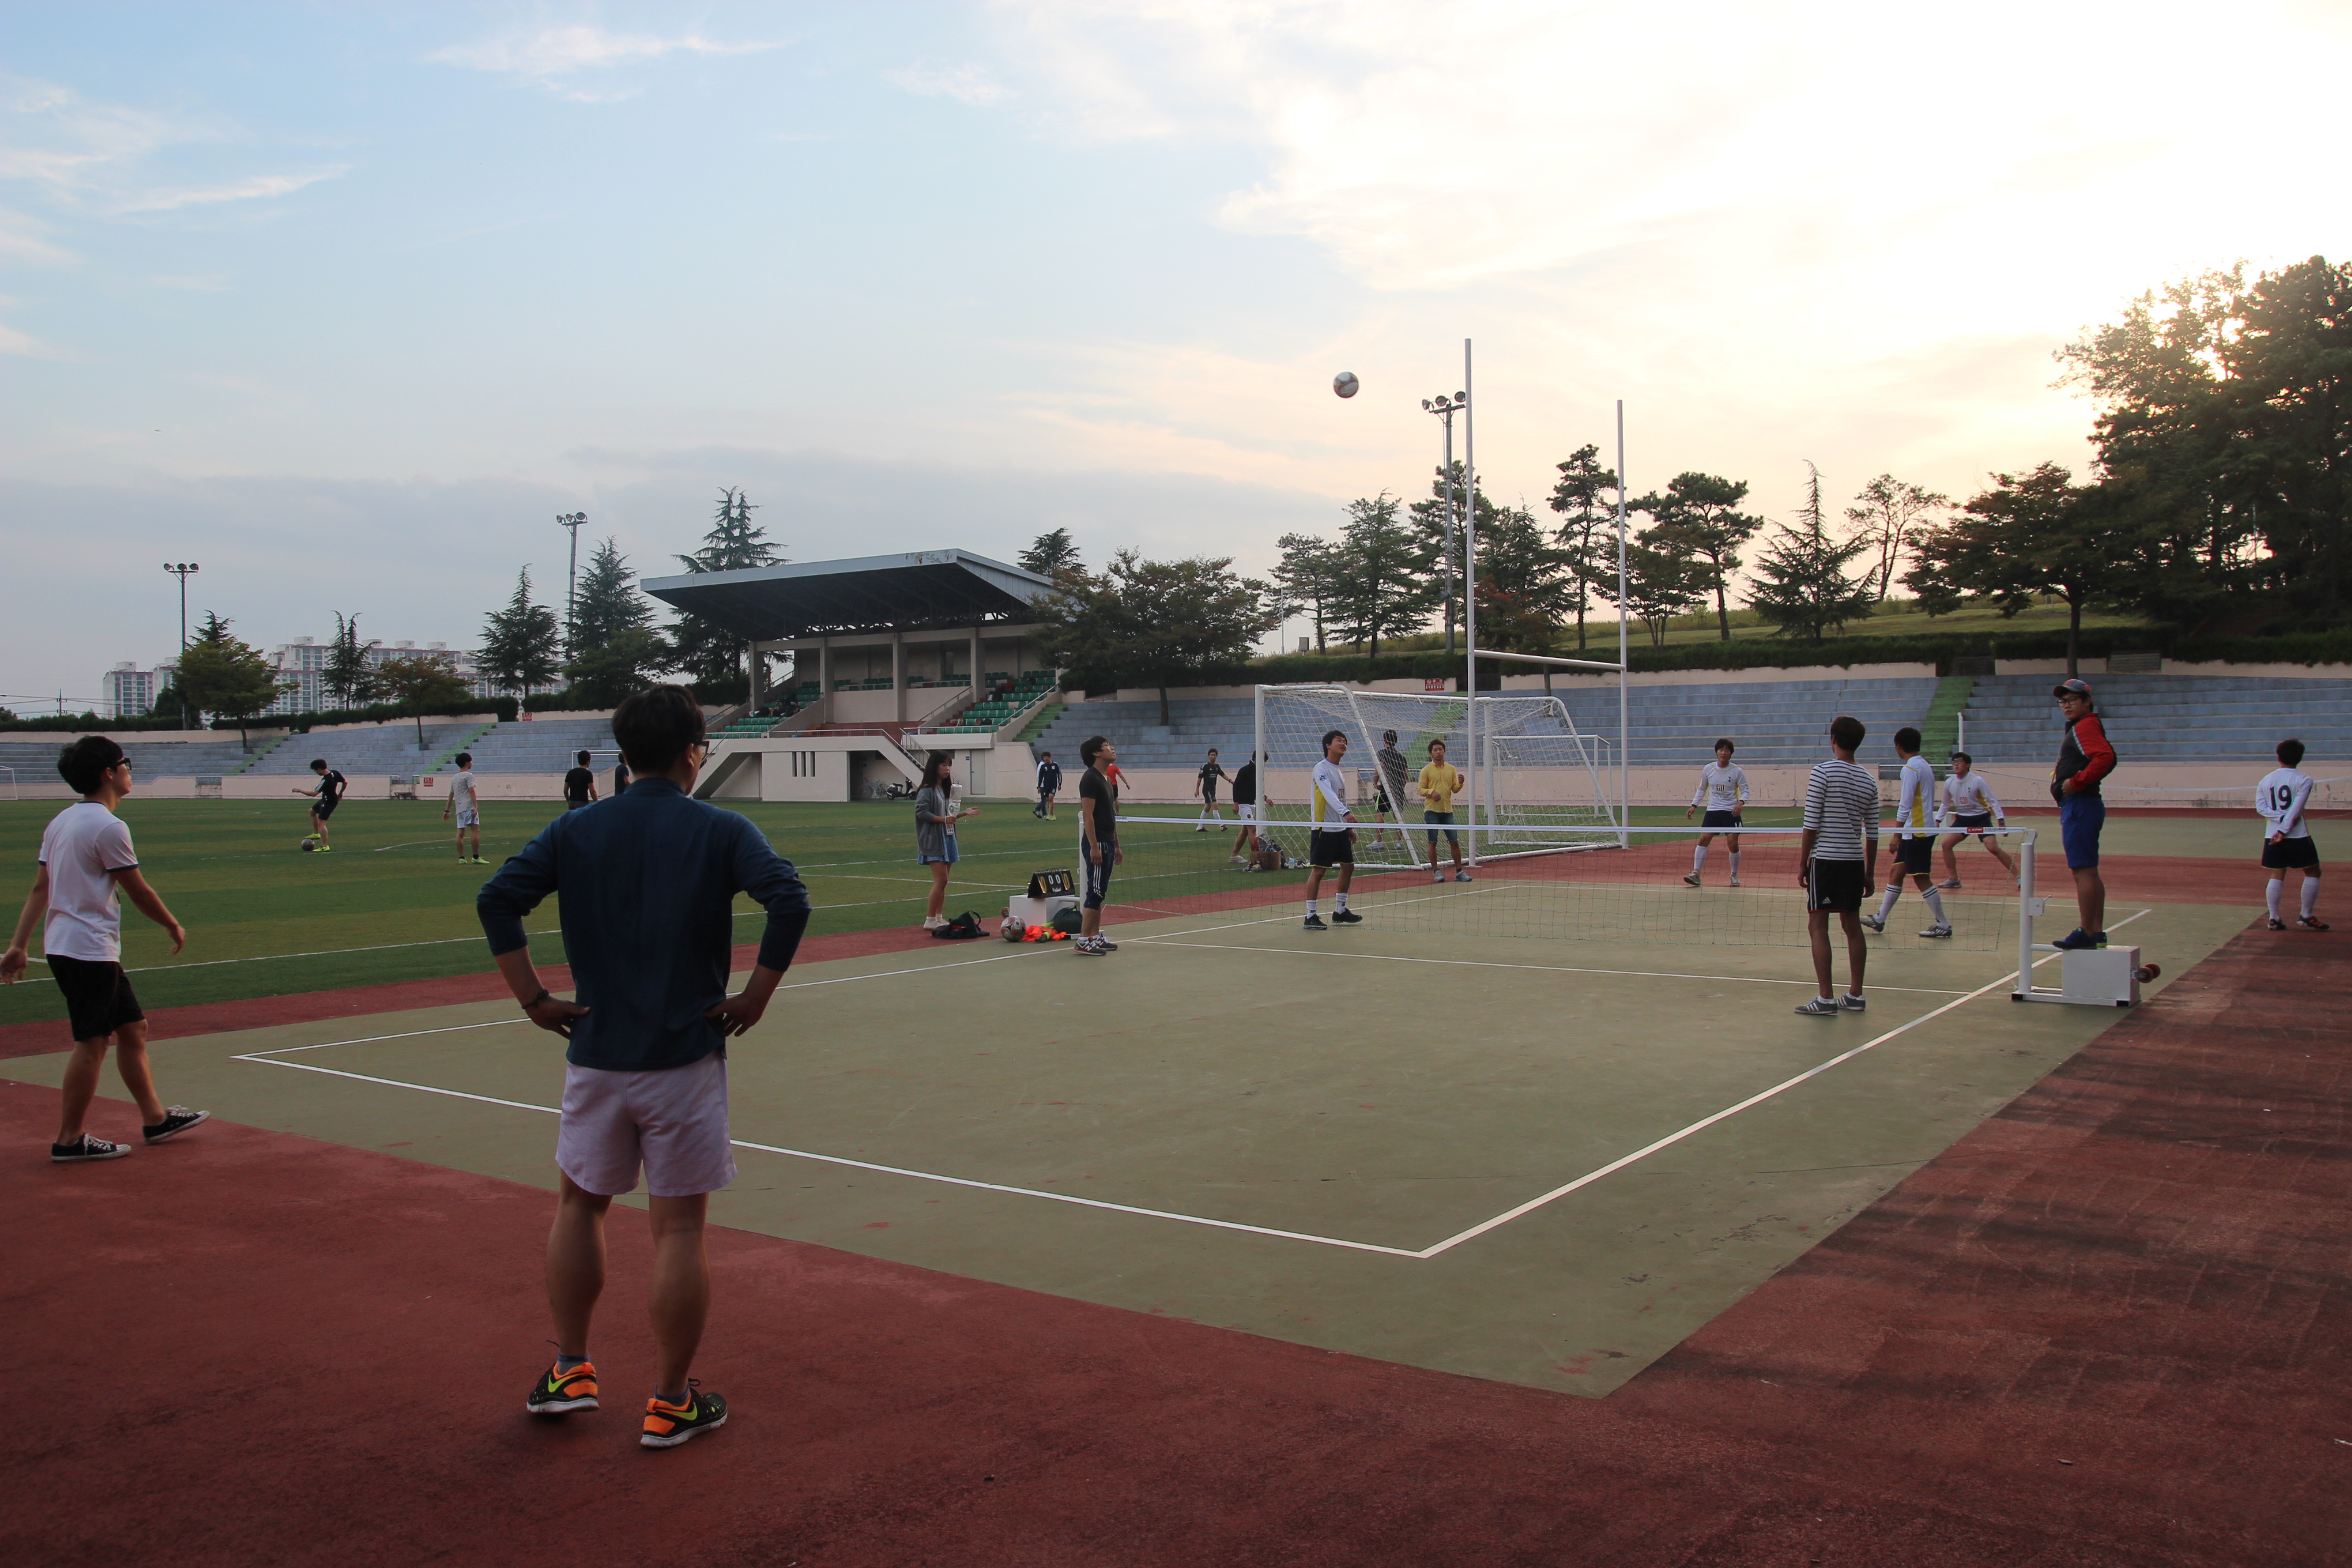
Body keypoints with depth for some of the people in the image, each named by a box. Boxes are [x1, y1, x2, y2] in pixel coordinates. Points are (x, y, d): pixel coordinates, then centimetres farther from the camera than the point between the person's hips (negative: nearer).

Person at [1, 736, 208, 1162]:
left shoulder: (61, 821, 13)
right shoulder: (109, 826, -15)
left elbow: (39, 889, 10)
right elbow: (139, 892, -10)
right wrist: (173, 926, 4)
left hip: (63, 947, 9)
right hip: (90, 950, -9)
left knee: (132, 1029, 15)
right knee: (91, 1043, -3)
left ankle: (154, 1118, 22)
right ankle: (69, 1141, 2)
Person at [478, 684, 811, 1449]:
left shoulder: (575, 830, 4)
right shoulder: (720, 830, -5)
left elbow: (496, 899, -5)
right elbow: (789, 899, -19)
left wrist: (534, 999, -2)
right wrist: (756, 996, -10)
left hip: (595, 1054, 3)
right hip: (685, 1057, -3)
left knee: (579, 1204, 22)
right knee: (678, 1227, 4)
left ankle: (570, 1370, 28)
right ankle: (669, 1403, 12)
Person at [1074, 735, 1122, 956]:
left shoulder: (1107, 779, 17)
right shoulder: (1090, 778, -12)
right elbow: (1087, 815, -18)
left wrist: (1116, 846, 20)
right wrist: (1094, 847, -22)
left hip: (1107, 844, 9)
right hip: (1097, 844, -9)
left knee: (1100, 892, 11)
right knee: (1095, 892, -9)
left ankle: (1096, 936, 17)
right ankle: (1083, 940, -6)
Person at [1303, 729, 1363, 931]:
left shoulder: (1339, 772, 16)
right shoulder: (1321, 769, -12)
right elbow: (1328, 794, -28)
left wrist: (1350, 827, 18)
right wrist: (1346, 813, -40)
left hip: (1341, 829, 9)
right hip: (1323, 829, -9)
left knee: (1348, 866, 11)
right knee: (1318, 870, -8)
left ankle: (1340, 911, 23)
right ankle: (1310, 916, -4)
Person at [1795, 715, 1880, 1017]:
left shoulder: (1823, 772, -9)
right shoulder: (1869, 781, 7)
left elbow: (1811, 824, -11)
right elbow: (1872, 833, 9)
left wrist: (1802, 862, -4)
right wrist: (1870, 872, 16)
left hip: (1826, 859, -6)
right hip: (1855, 861, 6)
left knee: (1817, 926, -3)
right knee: (1852, 926, 13)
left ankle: (1825, 999, -7)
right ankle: (1855, 995, 18)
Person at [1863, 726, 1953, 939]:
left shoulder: (1911, 768, -16)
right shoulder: (1925, 766, 14)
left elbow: (1905, 805, -20)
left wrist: (1896, 834, -16)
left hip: (1917, 832, -10)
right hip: (1918, 831, 10)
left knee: (1922, 878, -3)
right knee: (1895, 872, 12)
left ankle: (1943, 925, 3)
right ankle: (1880, 919, 17)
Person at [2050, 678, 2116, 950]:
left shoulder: (2085, 726, -11)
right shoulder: (2078, 728, 21)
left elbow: (2105, 757, -27)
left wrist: (2076, 783, -21)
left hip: (2080, 806, -11)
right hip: (2080, 806, 11)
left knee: (2083, 871, -10)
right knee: (2089, 873, 13)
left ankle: (2086, 934, -9)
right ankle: (2097, 932, 16)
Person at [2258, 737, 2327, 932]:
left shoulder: (2266, 780, 7)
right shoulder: (2304, 779, -5)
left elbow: (2260, 806, -2)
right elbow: (2296, 809, -14)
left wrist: (2281, 819, -10)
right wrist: (2284, 831, -15)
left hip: (2272, 835, 4)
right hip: (2298, 836, -4)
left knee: (2277, 876, 8)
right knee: (2312, 872, 9)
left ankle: (2274, 918, 2)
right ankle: (2306, 916, 8)